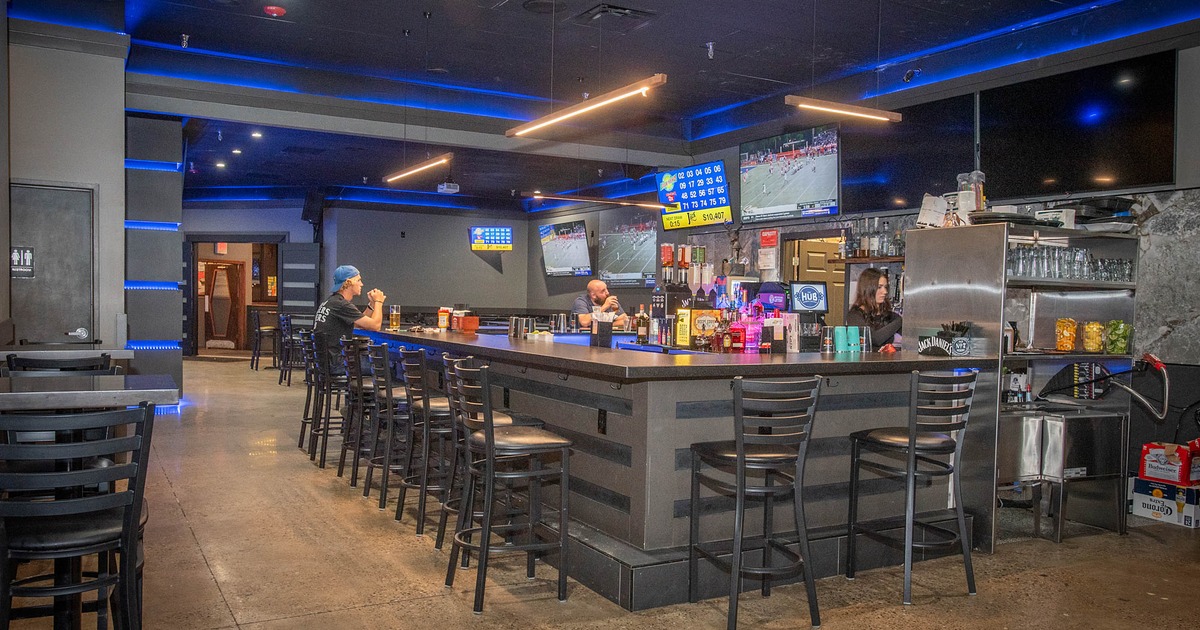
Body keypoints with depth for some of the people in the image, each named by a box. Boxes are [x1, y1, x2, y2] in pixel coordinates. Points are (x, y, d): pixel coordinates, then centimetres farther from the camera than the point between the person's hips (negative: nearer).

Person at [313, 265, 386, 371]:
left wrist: (372, 304, 11)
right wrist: (378, 302, -2)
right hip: (336, 364, -10)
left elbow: (361, 324, 20)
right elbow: (375, 325, -17)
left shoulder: (330, 301, 14)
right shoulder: (341, 305, -18)